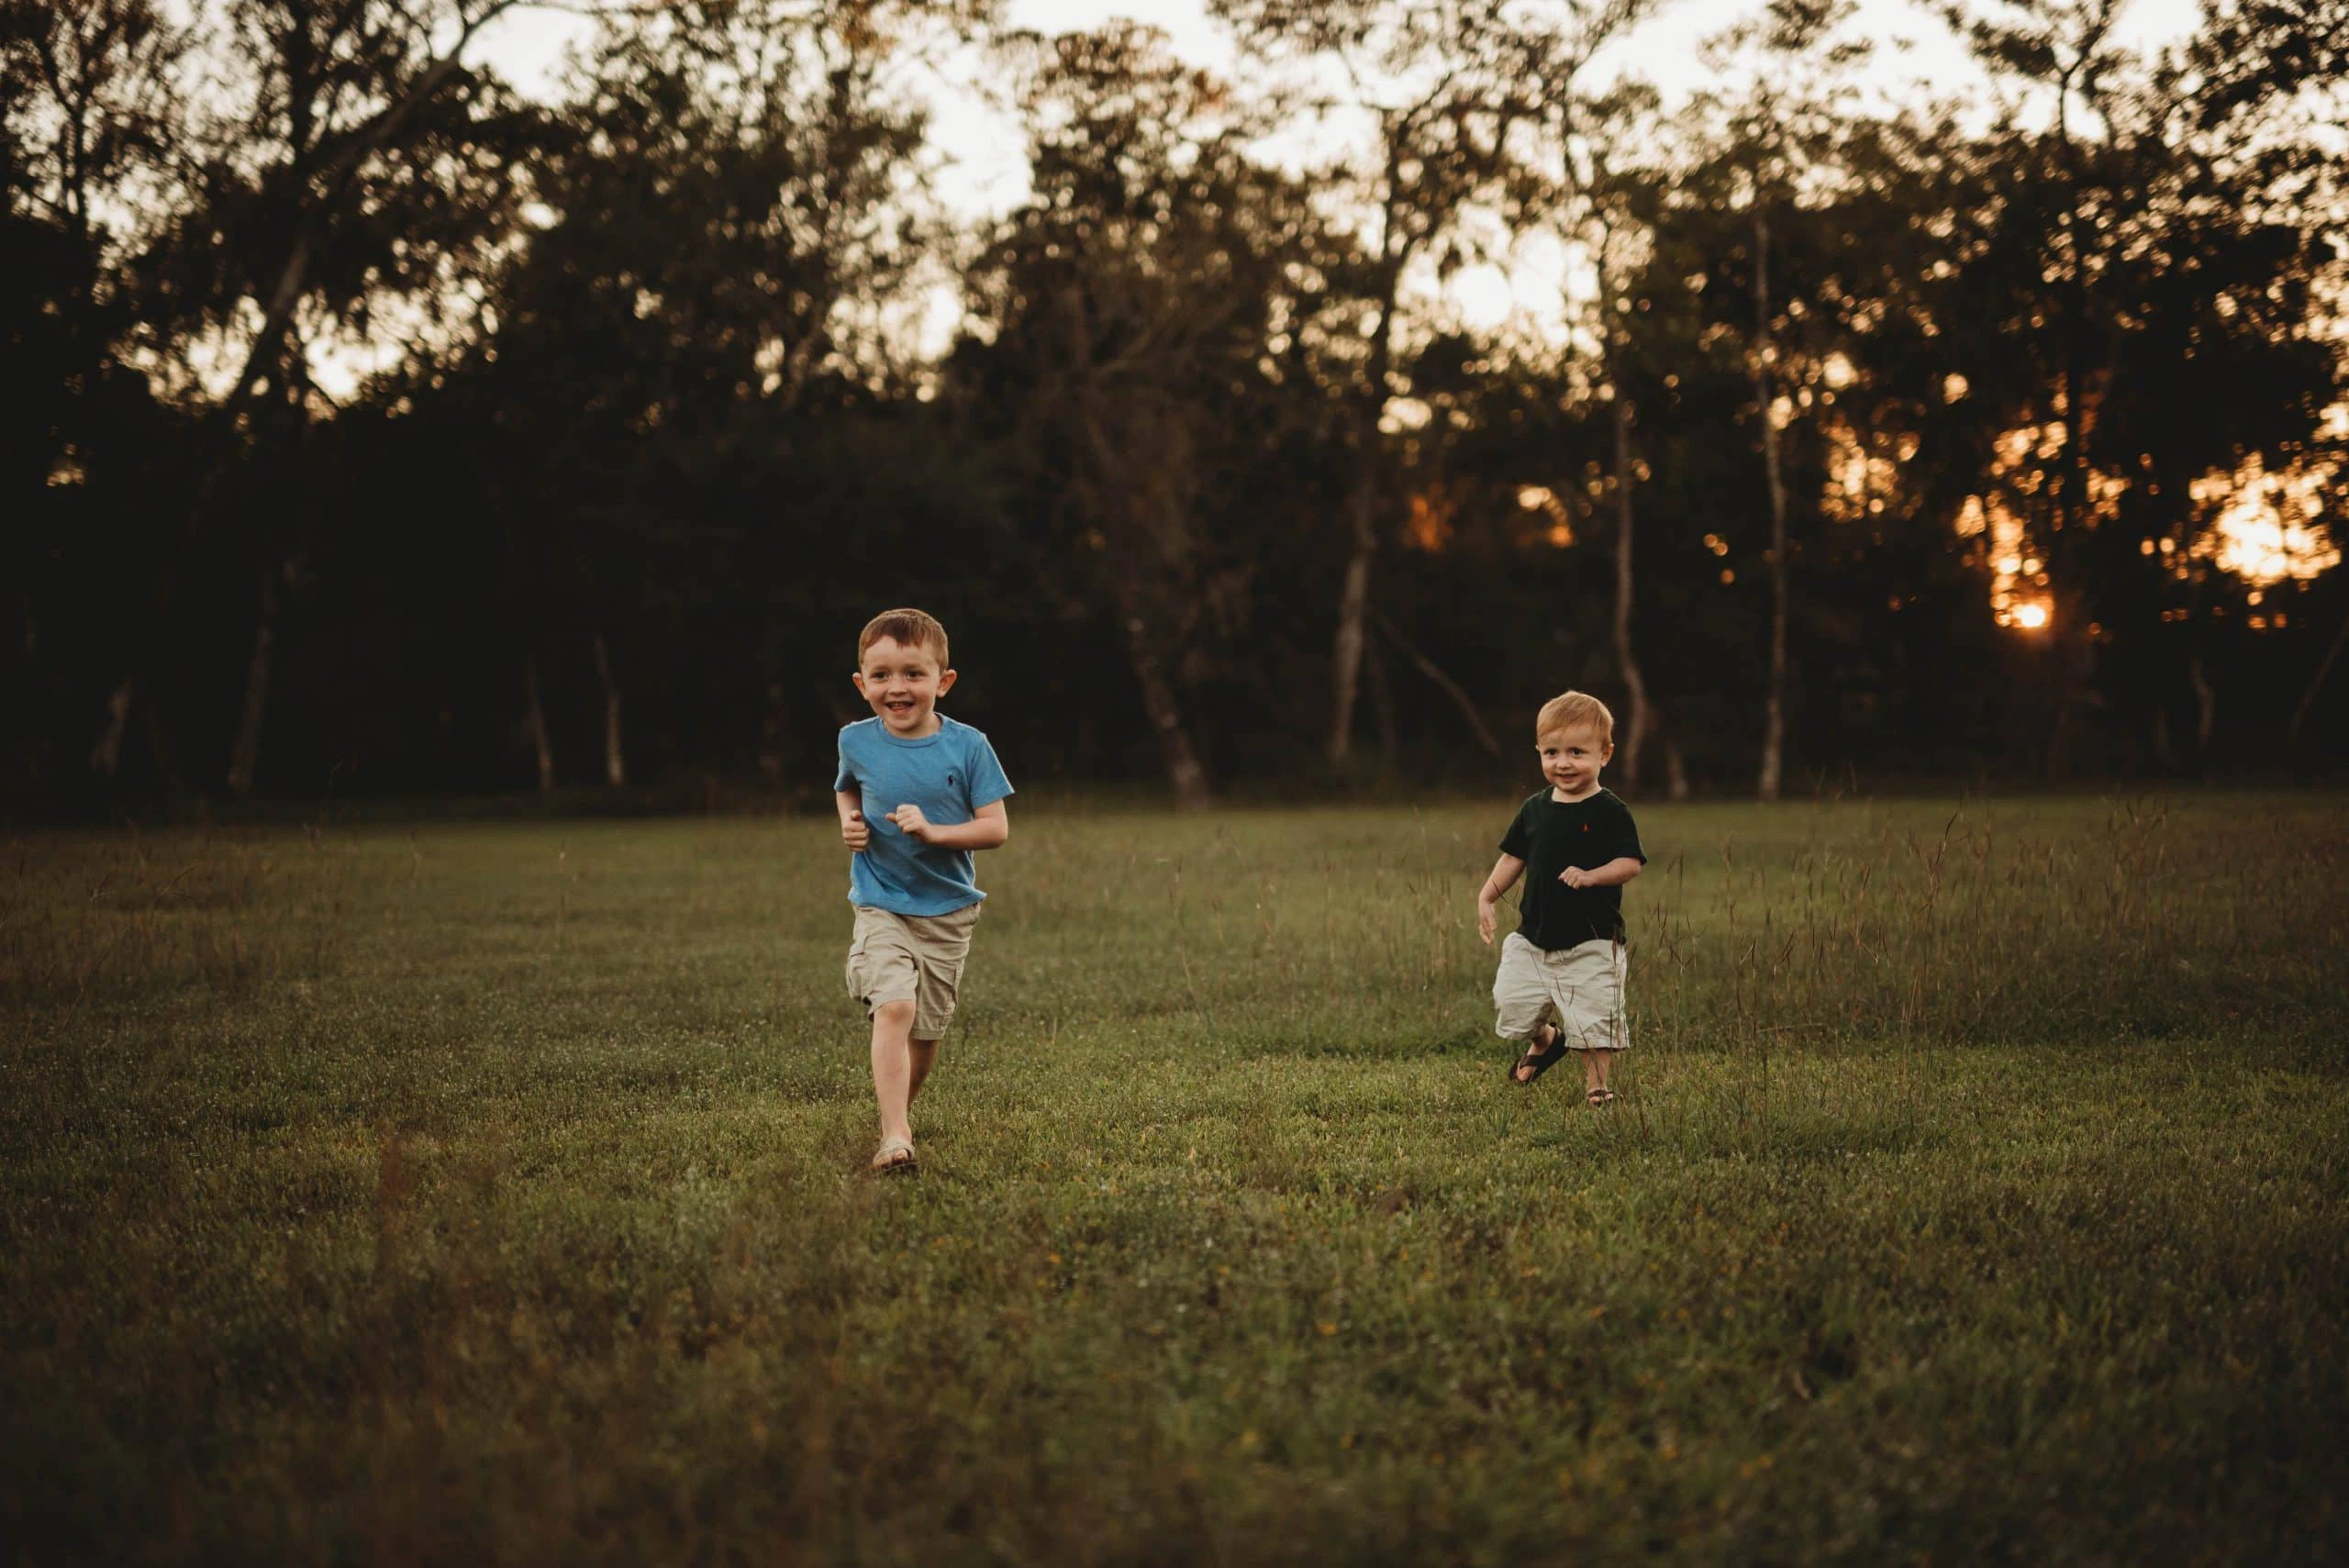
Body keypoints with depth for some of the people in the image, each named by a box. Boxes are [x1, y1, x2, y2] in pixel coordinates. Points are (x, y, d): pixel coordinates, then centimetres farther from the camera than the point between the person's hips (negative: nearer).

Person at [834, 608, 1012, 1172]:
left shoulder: (967, 746, -9)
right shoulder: (856, 742, -2)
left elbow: (996, 828, -10)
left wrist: (933, 831, -24)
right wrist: (849, 821, 1)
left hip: (947, 910, 1)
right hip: (881, 907, -1)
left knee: (927, 1028, 10)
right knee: (893, 1007, -22)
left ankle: (902, 1110, 38)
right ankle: (894, 1137, -27)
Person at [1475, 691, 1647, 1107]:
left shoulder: (1610, 812, -10)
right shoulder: (1534, 809, 5)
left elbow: (1630, 863, -15)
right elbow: (1514, 857, 15)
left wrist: (1590, 875, -30)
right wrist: (1487, 897, 7)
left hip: (1591, 942, -5)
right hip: (1533, 938, 5)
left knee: (1594, 1017, -3)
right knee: (1512, 1004, 8)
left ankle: (1596, 1081, 14)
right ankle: (1543, 1041, 38)